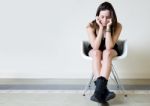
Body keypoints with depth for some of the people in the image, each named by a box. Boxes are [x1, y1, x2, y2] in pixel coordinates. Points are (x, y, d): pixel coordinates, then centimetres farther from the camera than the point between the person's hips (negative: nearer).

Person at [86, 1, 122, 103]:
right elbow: (95, 47, -28)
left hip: (111, 51, 0)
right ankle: (103, 90, -44)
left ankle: (99, 90, -46)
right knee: (96, 53, -36)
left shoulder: (117, 26, -22)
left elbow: (109, 46, -29)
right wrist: (101, 28, -33)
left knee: (106, 53, -36)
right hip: (94, 50, 0)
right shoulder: (91, 26, -22)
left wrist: (108, 27, -35)